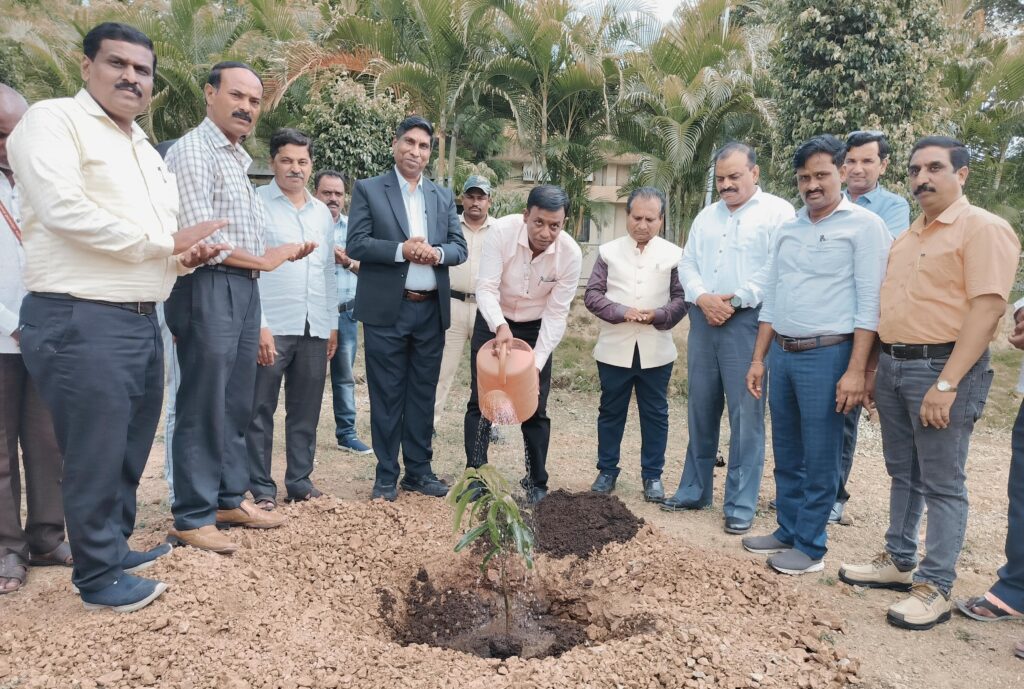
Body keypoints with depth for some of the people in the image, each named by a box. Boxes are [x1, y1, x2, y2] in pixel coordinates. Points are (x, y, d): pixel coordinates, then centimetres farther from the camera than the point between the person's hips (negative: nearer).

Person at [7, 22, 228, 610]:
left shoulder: (147, 152, 21)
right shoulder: (53, 122, -4)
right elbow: (63, 209, -19)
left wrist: (187, 255, 1)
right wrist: (166, 241, -14)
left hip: (142, 321, 8)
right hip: (81, 320, -8)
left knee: (131, 449, 16)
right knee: (97, 453, -1)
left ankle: (116, 545, 34)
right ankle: (98, 575, 14)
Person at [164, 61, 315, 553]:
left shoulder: (238, 159, 20)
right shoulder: (193, 151, -8)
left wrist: (281, 254, 6)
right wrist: (265, 260, -7)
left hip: (243, 290, 9)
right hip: (208, 289, -9)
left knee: (237, 404, 13)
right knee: (203, 407, -3)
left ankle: (231, 499, 24)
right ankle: (191, 519, 8)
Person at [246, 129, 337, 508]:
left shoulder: (322, 212, 15)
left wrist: (332, 323, 14)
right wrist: (259, 325, -13)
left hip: (315, 329, 5)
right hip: (271, 327, -5)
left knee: (306, 412, 10)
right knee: (261, 411, 2)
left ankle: (300, 482, 21)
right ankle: (261, 488, 12)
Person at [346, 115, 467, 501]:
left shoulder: (443, 197, 14)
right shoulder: (368, 190, 2)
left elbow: (460, 248, 9)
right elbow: (356, 243, -7)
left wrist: (436, 253, -13)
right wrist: (401, 250, -20)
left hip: (431, 310, 4)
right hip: (386, 309, -3)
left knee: (423, 393, 10)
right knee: (387, 395, 3)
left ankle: (419, 471, 21)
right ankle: (386, 475, 14)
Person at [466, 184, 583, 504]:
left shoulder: (571, 254, -23)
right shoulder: (501, 231, -26)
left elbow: (556, 313, -18)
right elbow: (486, 288, -24)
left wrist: (537, 362, -25)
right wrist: (500, 326, -43)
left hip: (536, 328, 0)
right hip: (493, 322, 0)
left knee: (534, 407, 3)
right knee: (480, 401, -1)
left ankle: (537, 482, 19)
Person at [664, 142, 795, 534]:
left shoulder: (777, 211, 0)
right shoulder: (707, 215, 18)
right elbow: (687, 263, 12)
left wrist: (735, 300, -14)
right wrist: (702, 297, -6)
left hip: (747, 322, -5)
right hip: (703, 321, 6)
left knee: (745, 415, -2)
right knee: (700, 410, 12)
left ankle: (741, 505, 9)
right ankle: (694, 490, 24)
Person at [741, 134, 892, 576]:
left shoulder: (864, 225, -5)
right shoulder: (787, 229, 13)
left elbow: (869, 304, -10)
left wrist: (856, 370, -16)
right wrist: (758, 359, 13)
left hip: (827, 355, -6)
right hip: (783, 353, 6)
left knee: (819, 459, 3)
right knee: (786, 455, 14)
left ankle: (811, 547, 17)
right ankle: (788, 531, 29)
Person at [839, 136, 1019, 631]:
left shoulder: (983, 229, -8)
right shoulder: (907, 237, 16)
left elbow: (987, 308, -17)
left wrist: (946, 384, -23)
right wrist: (874, 368, 14)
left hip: (942, 368, -7)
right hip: (893, 365, 8)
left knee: (941, 483, 0)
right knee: (902, 473, 15)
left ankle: (935, 588, 10)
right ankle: (899, 562, 28)